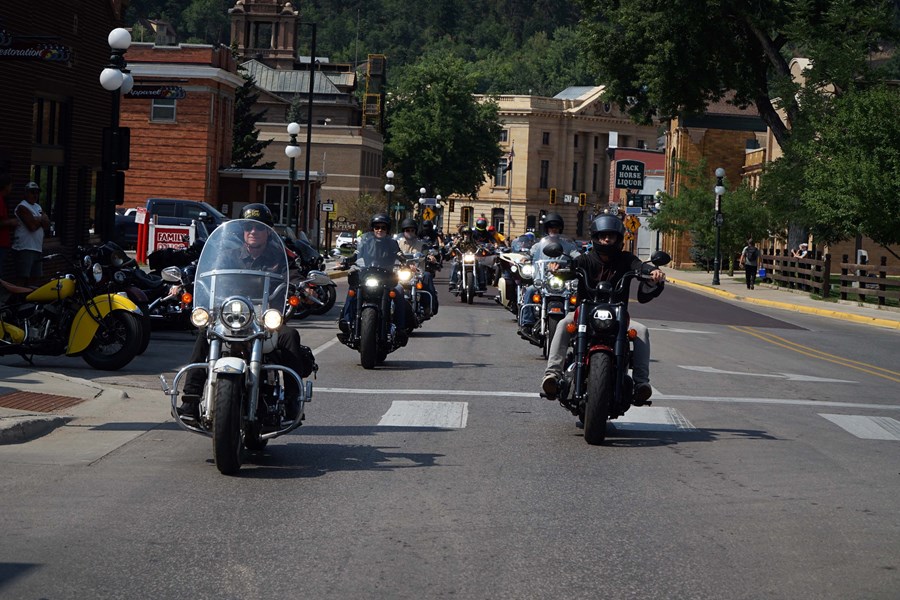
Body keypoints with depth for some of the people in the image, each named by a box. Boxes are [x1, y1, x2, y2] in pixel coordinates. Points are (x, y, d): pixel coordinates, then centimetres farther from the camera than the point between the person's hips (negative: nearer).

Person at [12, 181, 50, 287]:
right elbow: (32, 226, -19)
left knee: (35, 277, 10)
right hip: (25, 249, -9)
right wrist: (41, 219, 0)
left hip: (37, 248, 9)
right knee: (24, 277, -13)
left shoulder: (38, 207, 20)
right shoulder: (23, 207, -7)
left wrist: (38, 220, -8)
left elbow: (47, 226, 11)